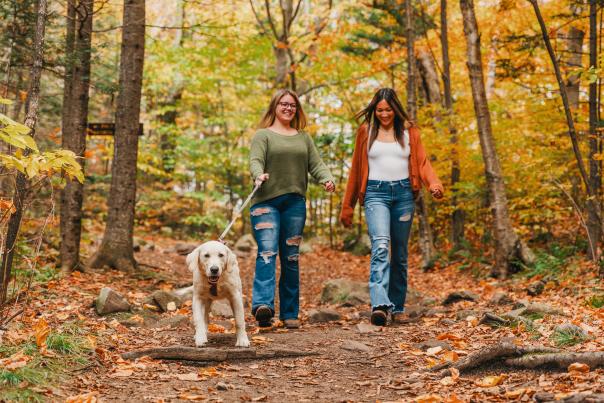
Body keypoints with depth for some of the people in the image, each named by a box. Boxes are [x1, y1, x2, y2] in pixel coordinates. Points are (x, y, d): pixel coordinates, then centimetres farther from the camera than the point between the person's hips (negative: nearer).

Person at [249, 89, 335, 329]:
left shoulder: (303, 137, 19)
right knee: (267, 252, -18)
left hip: (295, 202, 4)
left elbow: (316, 164, 11)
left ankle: (290, 314, 9)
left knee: (291, 258, 5)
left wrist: (327, 179, -9)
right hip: (266, 201, -4)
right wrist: (258, 175, -32)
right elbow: (255, 160, -10)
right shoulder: (263, 135, 5)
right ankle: (263, 305, -29)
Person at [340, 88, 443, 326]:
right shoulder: (366, 132, 9)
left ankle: (396, 305, 18)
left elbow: (422, 162, 4)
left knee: (400, 253, 8)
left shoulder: (409, 131, 10)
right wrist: (347, 206, 13)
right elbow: (356, 170, 12)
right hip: (376, 193, -2)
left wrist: (434, 184, -18)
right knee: (380, 246, -21)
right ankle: (379, 305, -33)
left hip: (403, 193, 2)